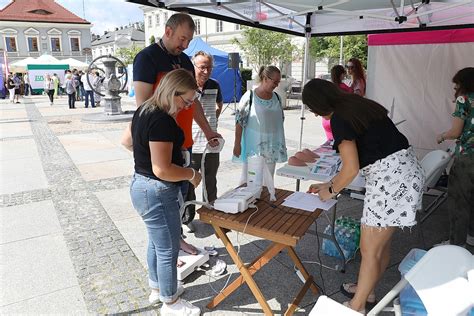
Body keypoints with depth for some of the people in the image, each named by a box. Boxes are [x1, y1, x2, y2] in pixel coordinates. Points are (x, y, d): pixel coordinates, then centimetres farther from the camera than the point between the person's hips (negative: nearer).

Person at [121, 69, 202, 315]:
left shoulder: (145, 109, 5)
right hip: (157, 193, -10)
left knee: (156, 242, 25)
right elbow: (162, 170, -28)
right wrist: (192, 174, -14)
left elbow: (126, 141, 19)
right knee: (168, 249, 7)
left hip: (142, 184, 10)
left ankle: (157, 288, 44)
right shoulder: (162, 120, -26)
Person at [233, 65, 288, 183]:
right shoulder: (249, 96, -10)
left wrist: (282, 143, 14)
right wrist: (237, 144, -11)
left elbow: (280, 121, 14)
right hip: (253, 146, -5)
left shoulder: (276, 98, 6)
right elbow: (239, 121, -10)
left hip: (271, 148, 5)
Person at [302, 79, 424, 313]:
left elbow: (351, 169, -15)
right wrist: (329, 184, 21)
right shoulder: (357, 105, 14)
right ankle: (366, 291, 41)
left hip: (391, 179, -10)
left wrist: (330, 191, 3)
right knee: (381, 243, 22)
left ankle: (357, 306, 24)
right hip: (406, 171, 10)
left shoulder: (339, 118, -14)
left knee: (369, 249, 6)